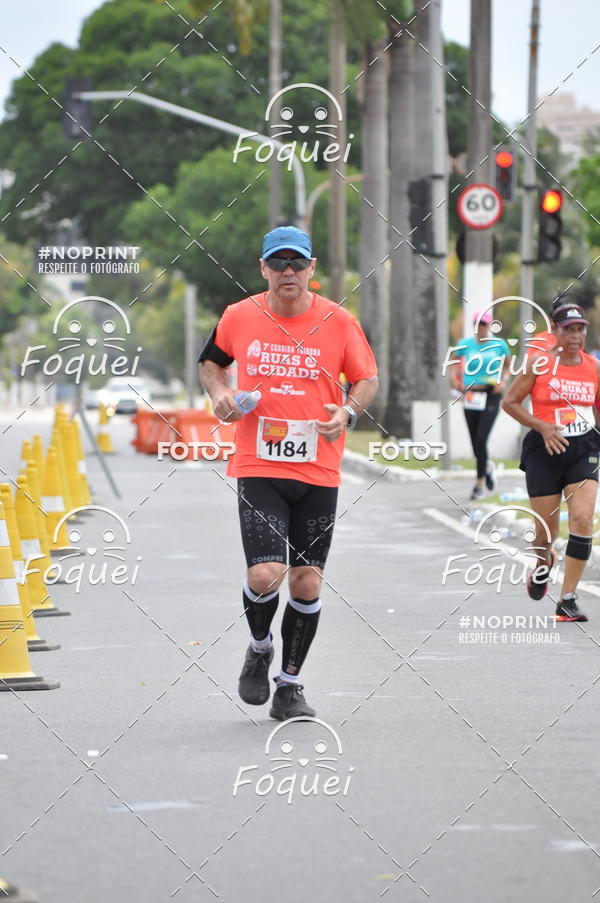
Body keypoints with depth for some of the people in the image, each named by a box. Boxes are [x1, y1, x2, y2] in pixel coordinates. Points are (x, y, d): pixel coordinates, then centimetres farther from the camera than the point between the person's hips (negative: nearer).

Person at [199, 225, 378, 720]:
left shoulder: (338, 321, -1)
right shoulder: (239, 317, 1)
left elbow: (368, 378, 9)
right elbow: (212, 362, 20)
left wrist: (348, 412, -11)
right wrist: (219, 393, -1)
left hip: (319, 471, 1)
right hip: (258, 469, -1)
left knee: (307, 581, 3)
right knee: (264, 574, -16)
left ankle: (290, 685, 19)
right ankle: (260, 647, 17)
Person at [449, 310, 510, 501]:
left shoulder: (499, 345, 1)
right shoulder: (466, 344, 2)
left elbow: (507, 365, 16)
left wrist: (503, 381, -1)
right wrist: (454, 379, 0)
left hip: (491, 397, -2)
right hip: (470, 397, 2)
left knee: (481, 439, -14)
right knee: (475, 441, 6)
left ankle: (480, 483, -5)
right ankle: (487, 466, 38)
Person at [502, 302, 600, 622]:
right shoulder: (538, 363, -4)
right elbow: (510, 402, -3)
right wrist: (543, 427, -14)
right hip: (544, 451, -2)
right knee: (546, 531, 3)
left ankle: (568, 600, -11)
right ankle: (543, 562, 43)